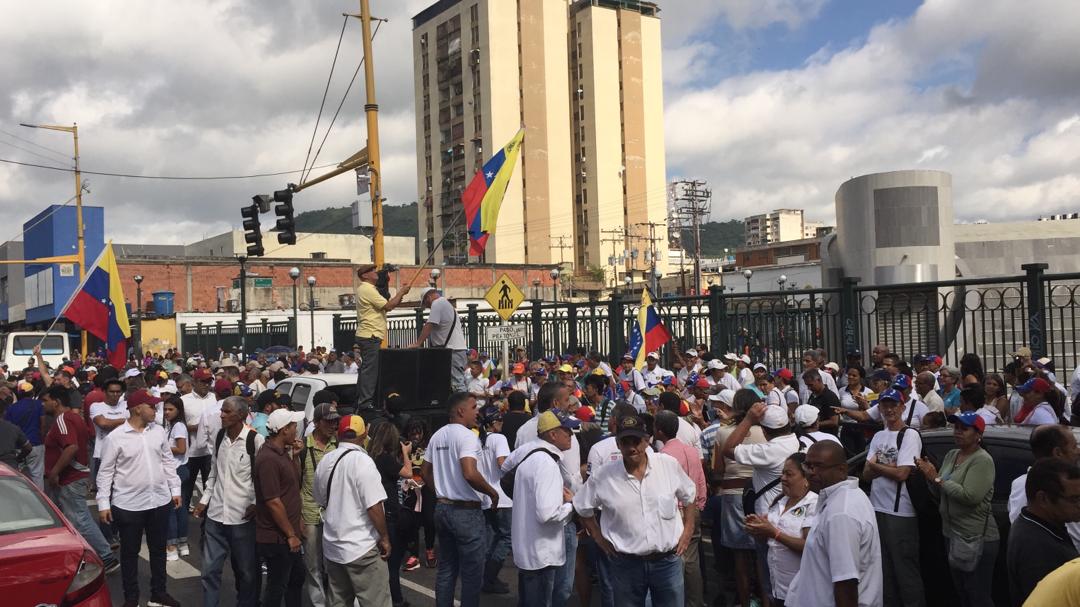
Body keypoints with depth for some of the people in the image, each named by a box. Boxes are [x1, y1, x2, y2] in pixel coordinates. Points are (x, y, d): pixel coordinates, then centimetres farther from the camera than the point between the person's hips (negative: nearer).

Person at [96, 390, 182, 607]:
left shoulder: (159, 431, 2)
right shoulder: (116, 437, -10)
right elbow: (105, 472, -6)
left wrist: (175, 489, 8)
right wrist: (103, 503, -8)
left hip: (160, 501, 4)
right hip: (128, 505, -4)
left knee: (158, 549, 14)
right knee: (130, 552, 9)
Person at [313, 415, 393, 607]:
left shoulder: (325, 461, 6)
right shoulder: (362, 460, -16)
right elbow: (374, 506, -19)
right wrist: (384, 538, -9)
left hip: (332, 546, 7)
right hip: (361, 547, -7)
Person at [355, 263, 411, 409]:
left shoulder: (364, 288, 20)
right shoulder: (367, 289, -13)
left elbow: (387, 305, 19)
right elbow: (389, 306, -16)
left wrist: (400, 294, 8)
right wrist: (401, 292, -4)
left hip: (366, 335, 11)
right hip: (370, 336, -11)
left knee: (366, 369, 14)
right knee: (370, 369, -10)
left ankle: (360, 401, 18)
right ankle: (365, 403, -10)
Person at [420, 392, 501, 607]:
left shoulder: (437, 436, 9)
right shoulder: (466, 436, -17)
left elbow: (426, 473, 16)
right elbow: (470, 474, -29)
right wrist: (492, 492, -16)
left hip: (442, 507, 8)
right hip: (466, 511, -8)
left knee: (446, 568, 16)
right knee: (472, 572, 2)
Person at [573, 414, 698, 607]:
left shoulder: (669, 464, -5)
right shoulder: (602, 477, -8)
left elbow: (688, 496, 12)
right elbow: (583, 508, 8)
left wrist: (688, 530, 6)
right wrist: (599, 538, 3)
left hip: (669, 560, 1)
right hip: (626, 565, 0)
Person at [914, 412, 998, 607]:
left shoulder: (982, 460, -15)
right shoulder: (951, 455, 11)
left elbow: (970, 496, -25)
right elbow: (941, 491, 13)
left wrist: (937, 478, -19)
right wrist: (929, 475, -6)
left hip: (976, 538, -9)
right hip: (952, 534, 9)